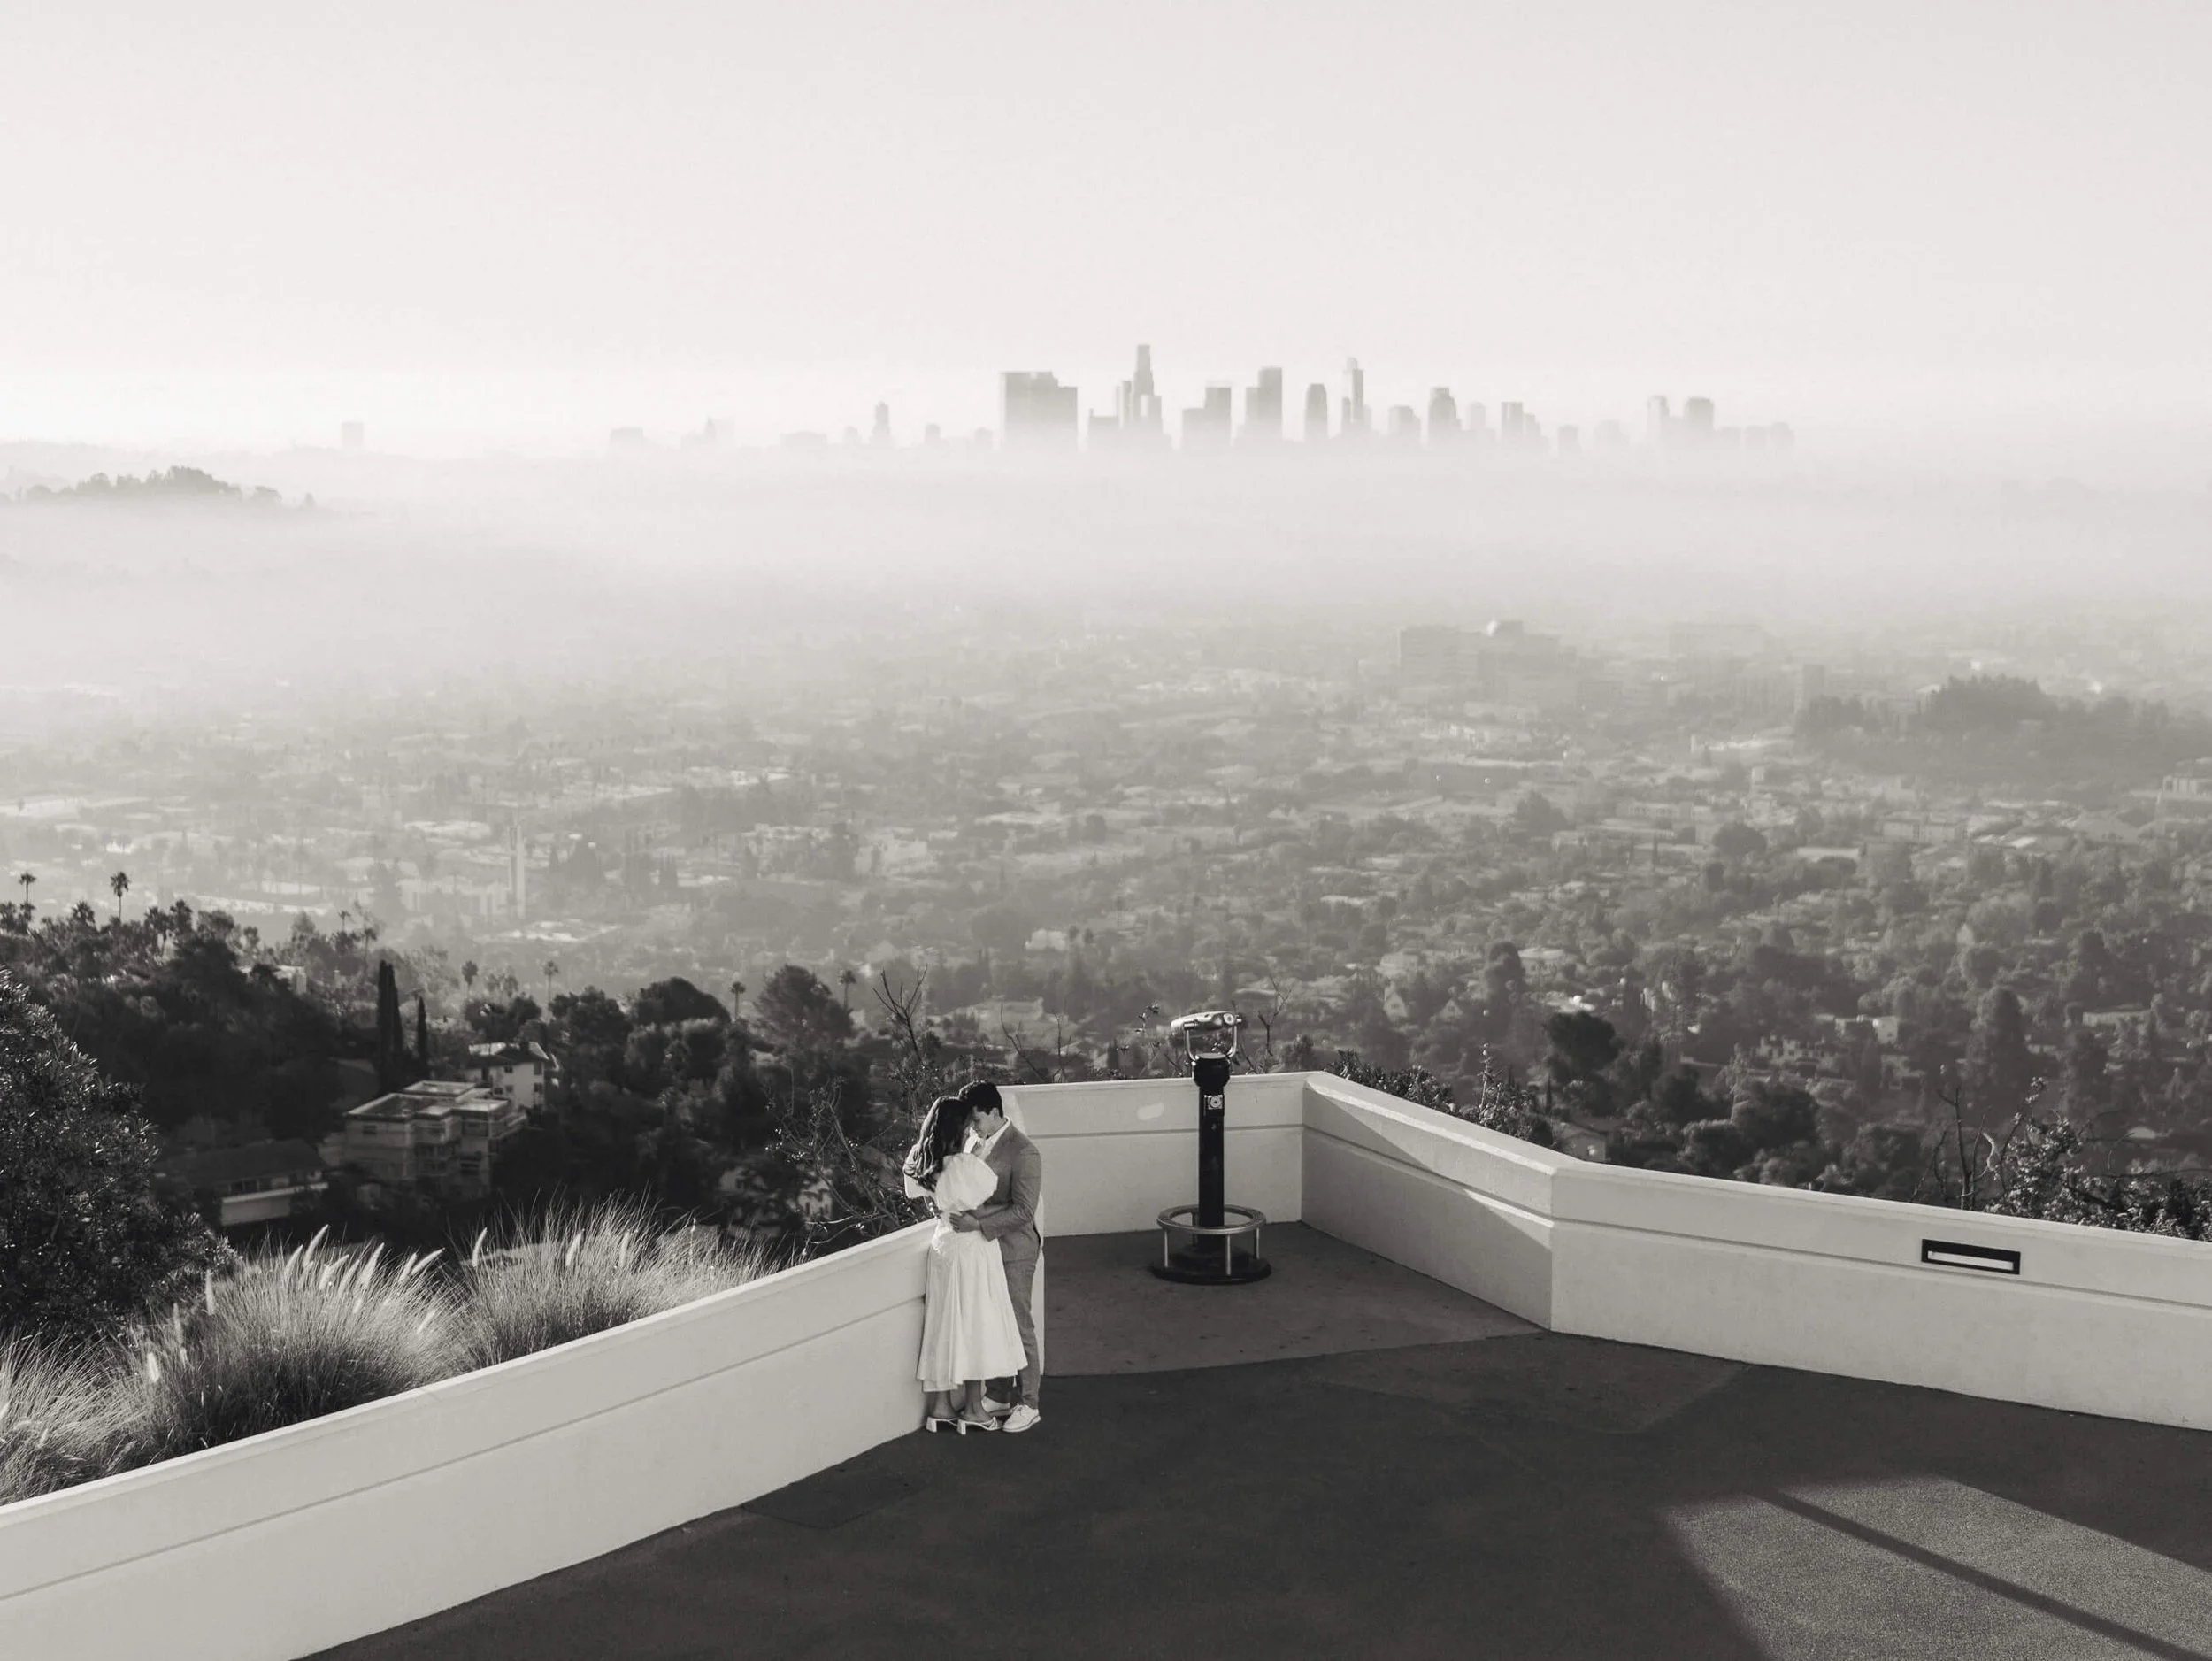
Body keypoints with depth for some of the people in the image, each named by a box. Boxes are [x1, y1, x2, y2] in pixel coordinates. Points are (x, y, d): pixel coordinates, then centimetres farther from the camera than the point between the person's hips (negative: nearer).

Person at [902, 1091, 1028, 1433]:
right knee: (976, 1324, 4)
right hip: (972, 1248, -7)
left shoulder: (921, 1165, -2)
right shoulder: (968, 1165, -23)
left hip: (942, 1245, 7)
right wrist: (981, 1157, 6)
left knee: (945, 1325, 13)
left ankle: (940, 1404, 19)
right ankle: (973, 1408, 11)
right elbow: (995, 1189, -7)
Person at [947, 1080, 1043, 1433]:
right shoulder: (975, 1141, 4)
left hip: (1012, 1252, -7)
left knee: (1019, 1327, 3)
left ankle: (1027, 1404, 13)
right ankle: (999, 1396, 26)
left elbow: (1023, 1212, -21)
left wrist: (978, 1224, -27)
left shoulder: (1023, 1153, -19)